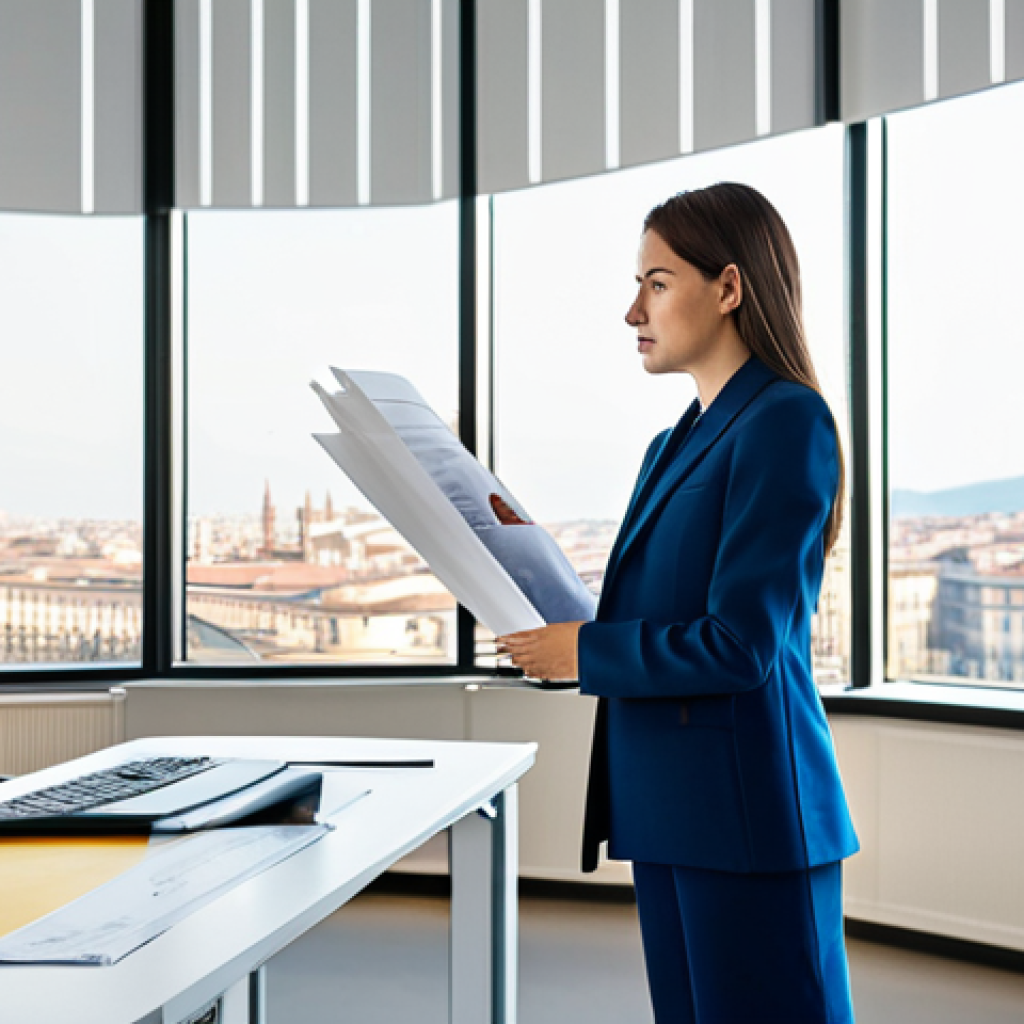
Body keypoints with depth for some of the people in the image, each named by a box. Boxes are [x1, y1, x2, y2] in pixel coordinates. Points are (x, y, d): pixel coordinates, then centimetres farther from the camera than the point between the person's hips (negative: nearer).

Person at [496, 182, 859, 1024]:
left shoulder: (786, 421, -12)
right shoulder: (675, 446, 17)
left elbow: (739, 644, -19)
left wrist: (580, 652, -11)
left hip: (747, 812, -9)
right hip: (667, 809, 9)